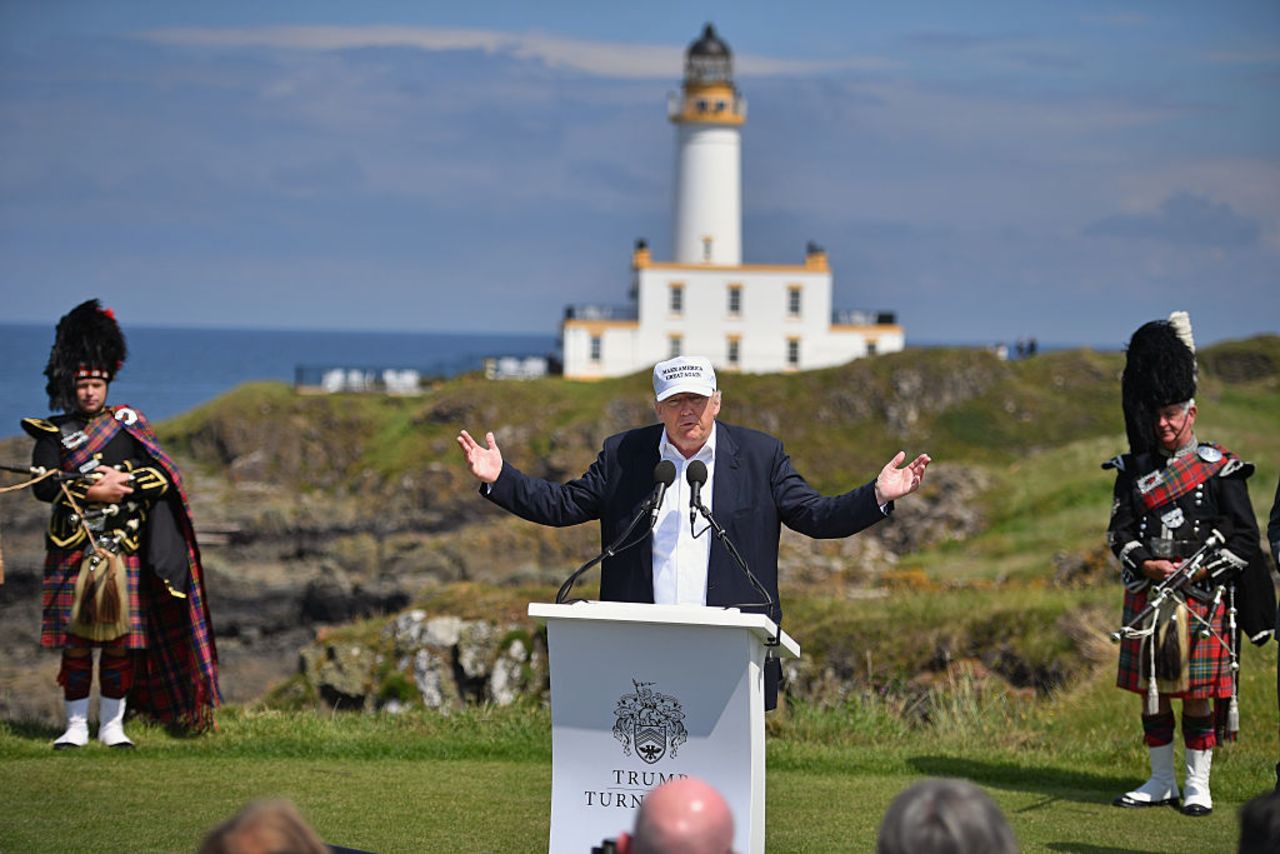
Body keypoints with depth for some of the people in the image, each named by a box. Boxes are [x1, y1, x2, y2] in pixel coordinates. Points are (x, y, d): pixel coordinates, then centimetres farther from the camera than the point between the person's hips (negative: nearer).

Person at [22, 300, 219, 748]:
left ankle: (112, 725, 11)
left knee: (121, 642, 2)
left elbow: (164, 476, 0)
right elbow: (43, 485, -8)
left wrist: (120, 482, -15)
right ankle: (76, 726, 9)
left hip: (124, 554, 1)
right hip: (72, 555, -1)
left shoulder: (130, 426, 8)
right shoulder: (55, 433, 5)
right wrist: (93, 491, -17)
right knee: (75, 643, 1)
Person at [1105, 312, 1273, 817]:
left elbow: (1244, 537, -3)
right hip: (1147, 596, 4)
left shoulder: (1220, 469, -1)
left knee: (1198, 693, -2)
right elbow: (1119, 531, 5)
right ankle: (1161, 781, 18)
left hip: (1203, 595, -4)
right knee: (1150, 690, 7)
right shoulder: (1134, 470, 8)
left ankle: (1197, 785, 7)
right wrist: (1148, 565, -13)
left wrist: (1198, 570, -14)